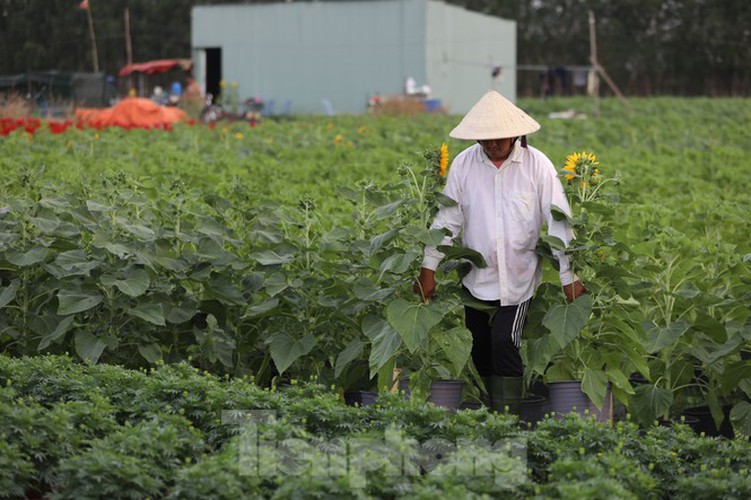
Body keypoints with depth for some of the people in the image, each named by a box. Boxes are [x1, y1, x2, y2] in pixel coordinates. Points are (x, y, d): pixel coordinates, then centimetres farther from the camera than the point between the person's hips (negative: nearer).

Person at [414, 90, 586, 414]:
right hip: (477, 278, 3)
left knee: (504, 344, -14)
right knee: (480, 351, 8)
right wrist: (428, 269, -3)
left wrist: (569, 276, -9)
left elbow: (558, 222, -6)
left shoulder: (537, 165, -8)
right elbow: (447, 219, 1)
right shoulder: (463, 165, -3)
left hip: (518, 279, -3)